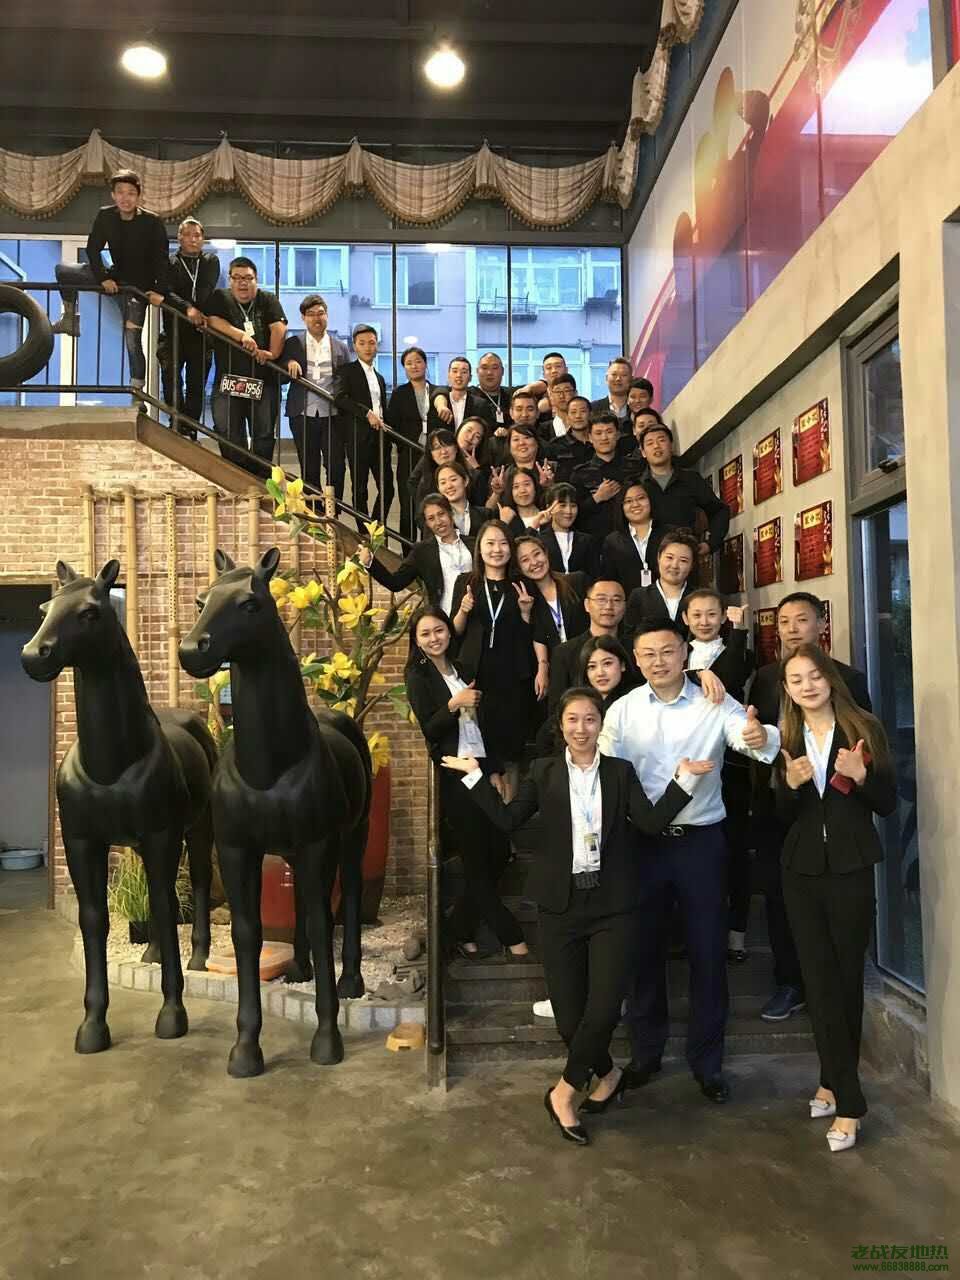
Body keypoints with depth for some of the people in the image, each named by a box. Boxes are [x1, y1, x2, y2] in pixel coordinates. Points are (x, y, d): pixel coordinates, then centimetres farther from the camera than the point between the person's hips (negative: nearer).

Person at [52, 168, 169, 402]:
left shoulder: (152, 222, -16)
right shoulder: (105, 216, -7)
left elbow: (162, 258, -18)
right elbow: (93, 249, -3)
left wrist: (159, 290, -29)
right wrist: (103, 278, -17)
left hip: (138, 286, -4)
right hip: (113, 277, 5)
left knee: (133, 341, -12)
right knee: (62, 270, 1)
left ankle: (137, 391, -3)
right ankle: (70, 319, 16)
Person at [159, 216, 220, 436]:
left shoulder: (211, 261, 14)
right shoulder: (169, 263, 8)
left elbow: (206, 290, -2)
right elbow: (167, 293, -8)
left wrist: (197, 312, -16)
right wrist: (188, 309, -25)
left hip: (201, 333, 1)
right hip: (175, 330, -1)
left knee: (197, 385, 1)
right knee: (171, 377, -8)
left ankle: (190, 431, 6)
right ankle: (177, 427, -3)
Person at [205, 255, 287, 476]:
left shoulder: (268, 300, 11)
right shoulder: (219, 298, 10)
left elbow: (279, 327, -3)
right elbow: (213, 321, -8)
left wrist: (272, 353, -19)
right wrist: (242, 336, -20)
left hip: (263, 381, 0)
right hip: (228, 378, 0)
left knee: (264, 433, 0)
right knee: (230, 435, 0)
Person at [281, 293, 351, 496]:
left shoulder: (340, 346, 8)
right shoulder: (292, 344, 7)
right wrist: (288, 364, -15)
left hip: (333, 416, 0)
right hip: (303, 416, 0)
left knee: (336, 468, -3)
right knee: (309, 471, 7)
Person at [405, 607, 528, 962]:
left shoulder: (461, 670, 16)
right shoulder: (417, 676, -2)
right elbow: (429, 730, -10)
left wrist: (494, 771, 11)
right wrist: (454, 704, -25)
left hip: (481, 769, 6)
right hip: (452, 775, -6)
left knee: (499, 852, 4)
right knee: (476, 860, 0)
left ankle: (460, 927, 19)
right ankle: (511, 937, 11)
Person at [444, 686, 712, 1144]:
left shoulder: (621, 771, 5)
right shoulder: (544, 772, 5)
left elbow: (652, 822, -7)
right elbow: (508, 820, -4)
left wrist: (683, 778, -14)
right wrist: (475, 776, -8)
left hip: (612, 906, 0)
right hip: (560, 906, 1)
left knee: (604, 1010, -9)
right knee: (569, 1016, 5)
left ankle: (564, 1090, 17)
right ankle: (607, 1074, 36)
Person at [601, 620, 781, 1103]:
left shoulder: (716, 704, -6)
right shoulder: (622, 710, -1)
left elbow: (749, 733, -23)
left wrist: (761, 739, -47)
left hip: (701, 841, -1)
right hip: (642, 842, 2)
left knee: (708, 952, 8)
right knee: (644, 949, 13)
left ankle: (707, 1062, 27)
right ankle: (645, 1053, 32)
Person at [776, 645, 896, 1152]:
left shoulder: (864, 729, -2)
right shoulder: (785, 740, 6)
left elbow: (887, 804, -2)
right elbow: (780, 816, 6)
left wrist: (861, 775, -21)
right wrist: (790, 784, -14)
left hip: (851, 869, -2)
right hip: (802, 872, 2)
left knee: (847, 977, 8)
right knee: (820, 981, 3)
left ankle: (833, 1082, 23)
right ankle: (847, 1100, 15)